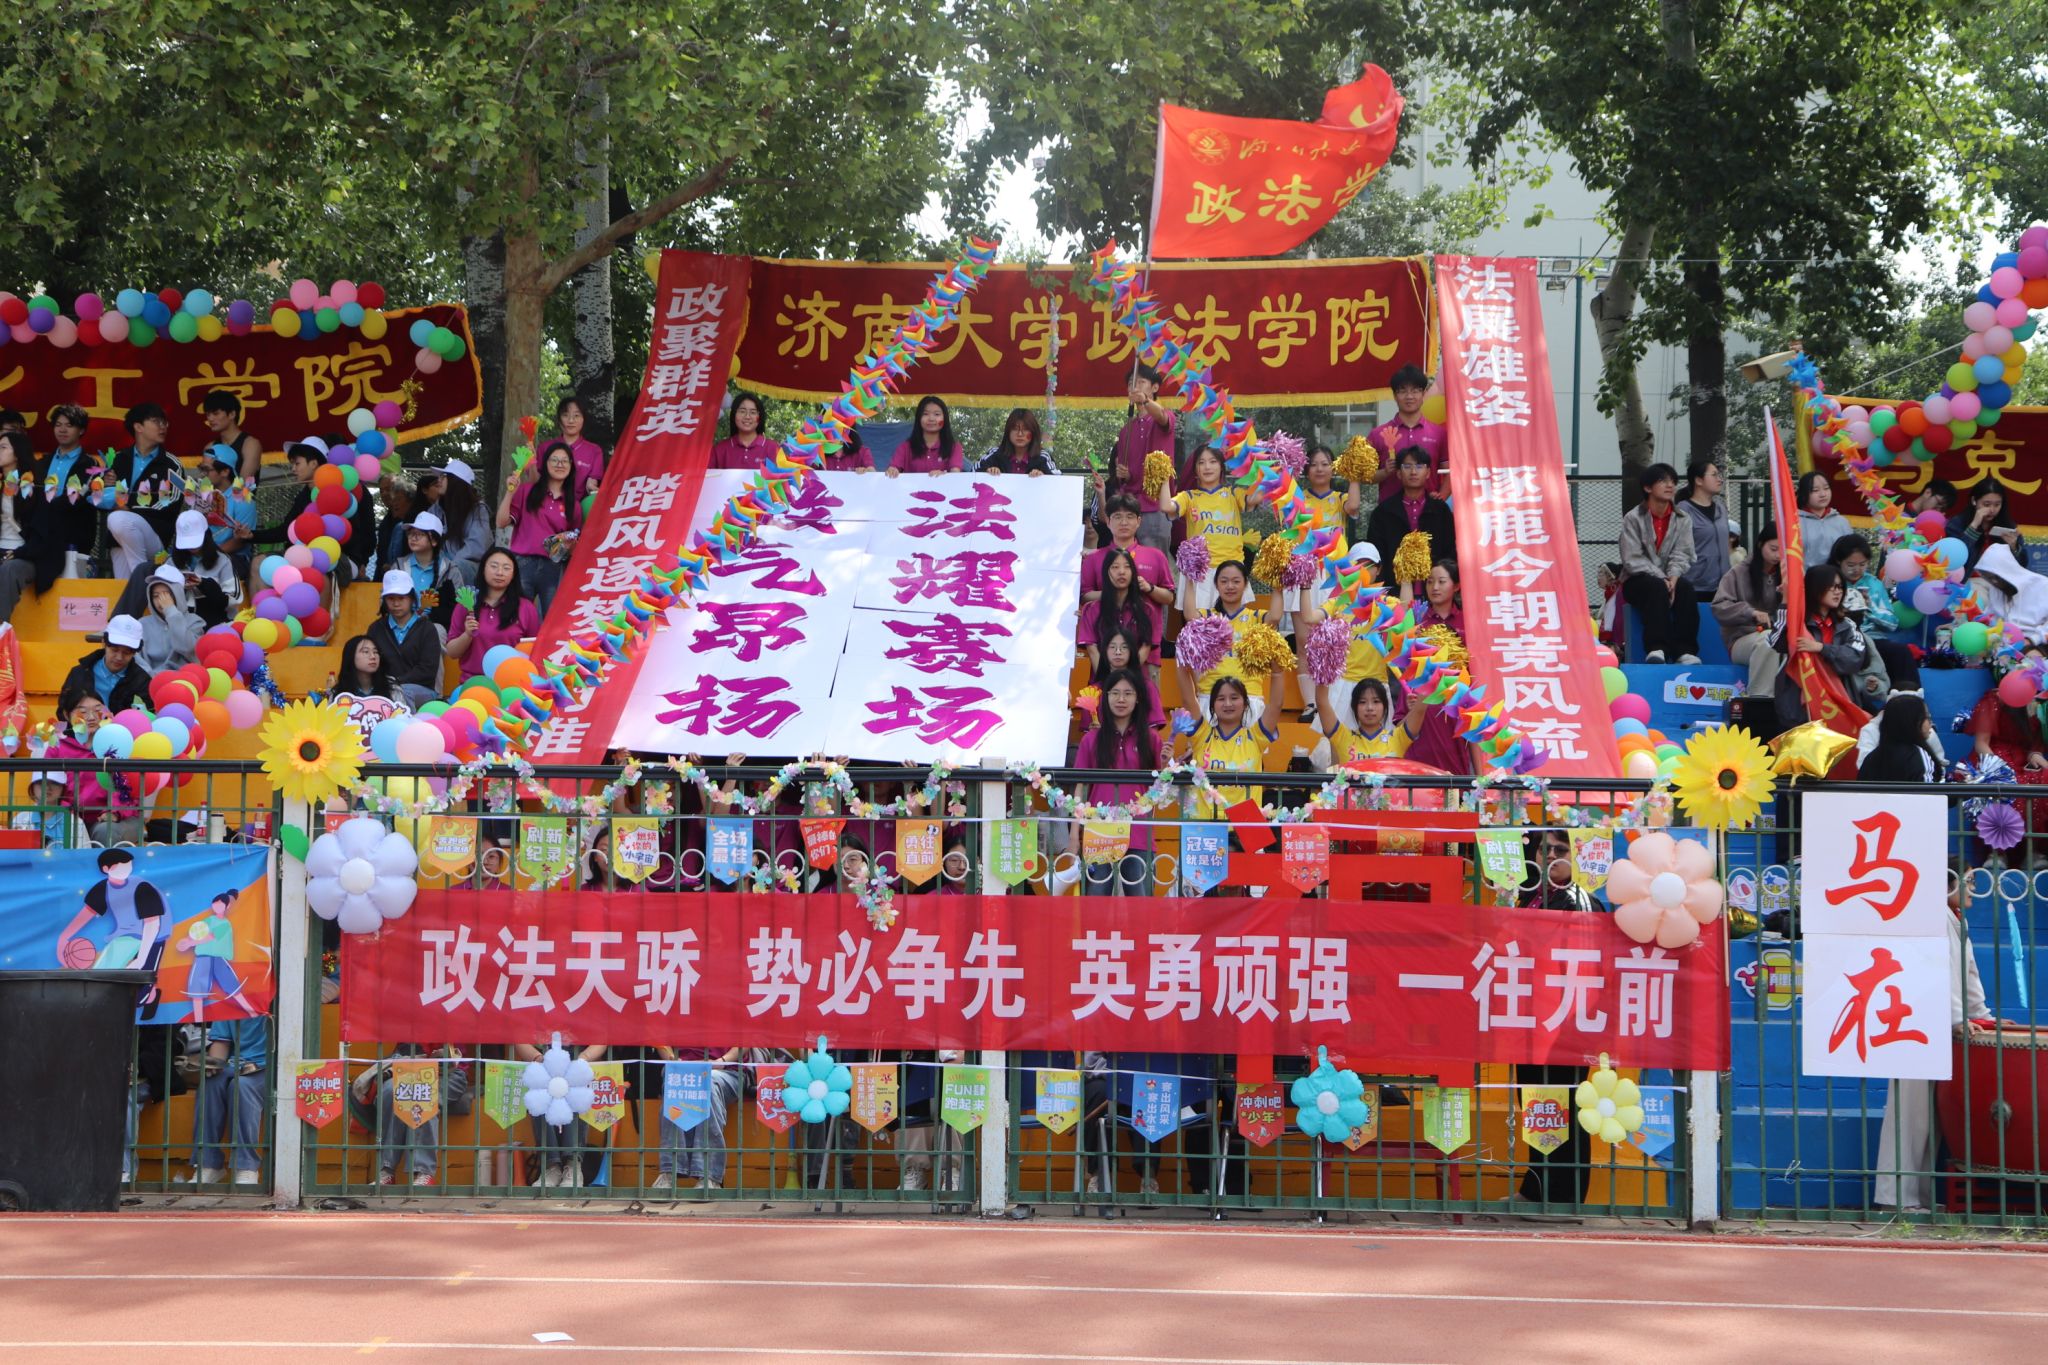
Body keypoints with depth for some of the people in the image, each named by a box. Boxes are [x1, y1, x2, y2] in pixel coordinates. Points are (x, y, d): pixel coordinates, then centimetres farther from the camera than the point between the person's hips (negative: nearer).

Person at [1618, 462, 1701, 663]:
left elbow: (1681, 555, -1)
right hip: (1638, 581, -3)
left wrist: (1673, 576, -23)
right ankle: (1656, 648, -45)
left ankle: (1686, 650, -36)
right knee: (1658, 588, -37)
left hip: (1670, 578, 3)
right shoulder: (1633, 518, -3)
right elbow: (1632, 559, -12)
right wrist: (1661, 578, -23)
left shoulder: (1682, 520, 8)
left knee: (1685, 587, -31)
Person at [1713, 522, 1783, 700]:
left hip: (1779, 639, 2)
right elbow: (1719, 608, -4)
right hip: (1742, 639, -2)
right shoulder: (1738, 573, 8)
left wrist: (1788, 597, -8)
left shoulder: (1785, 575, 15)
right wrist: (1751, 612, -18)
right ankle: (1759, 699, -39)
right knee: (1768, 639, -38)